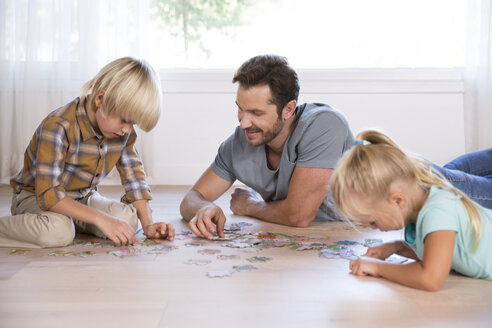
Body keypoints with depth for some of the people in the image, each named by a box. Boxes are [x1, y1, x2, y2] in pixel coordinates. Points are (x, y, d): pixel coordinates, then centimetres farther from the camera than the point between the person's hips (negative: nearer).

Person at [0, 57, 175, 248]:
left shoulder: (124, 130, -10)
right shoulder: (58, 127, -30)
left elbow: (134, 177, -2)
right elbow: (48, 194, -33)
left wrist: (148, 224, -15)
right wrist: (101, 219, -41)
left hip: (82, 198, 6)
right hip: (34, 197, -6)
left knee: (128, 218, -21)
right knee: (58, 232, -38)